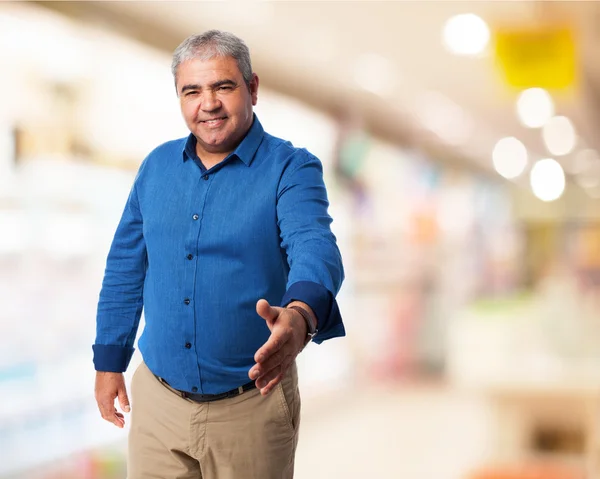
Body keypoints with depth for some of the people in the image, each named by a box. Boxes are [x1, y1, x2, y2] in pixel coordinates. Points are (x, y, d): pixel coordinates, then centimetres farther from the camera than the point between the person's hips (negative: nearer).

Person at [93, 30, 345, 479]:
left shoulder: (292, 168, -10)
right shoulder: (157, 166, 4)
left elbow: (315, 248, -28)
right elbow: (125, 269, 11)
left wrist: (301, 315, -49)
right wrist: (109, 361, 10)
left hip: (252, 404, -3)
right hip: (157, 399, 4)